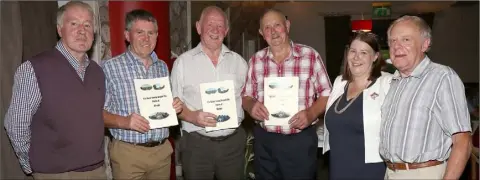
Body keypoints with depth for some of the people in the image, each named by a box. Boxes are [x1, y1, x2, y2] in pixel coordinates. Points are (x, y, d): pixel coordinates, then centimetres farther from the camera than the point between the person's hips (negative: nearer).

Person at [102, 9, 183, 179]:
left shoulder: (162, 67, 8)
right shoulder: (110, 67, -8)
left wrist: (175, 106, -5)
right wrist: (123, 122, -25)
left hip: (162, 150, 5)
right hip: (127, 152, -4)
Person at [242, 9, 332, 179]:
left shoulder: (311, 56, -4)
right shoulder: (255, 60, 5)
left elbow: (326, 94, 0)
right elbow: (246, 96, 11)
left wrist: (311, 114, -17)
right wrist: (251, 106, -11)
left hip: (301, 140, -2)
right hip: (264, 140, 3)